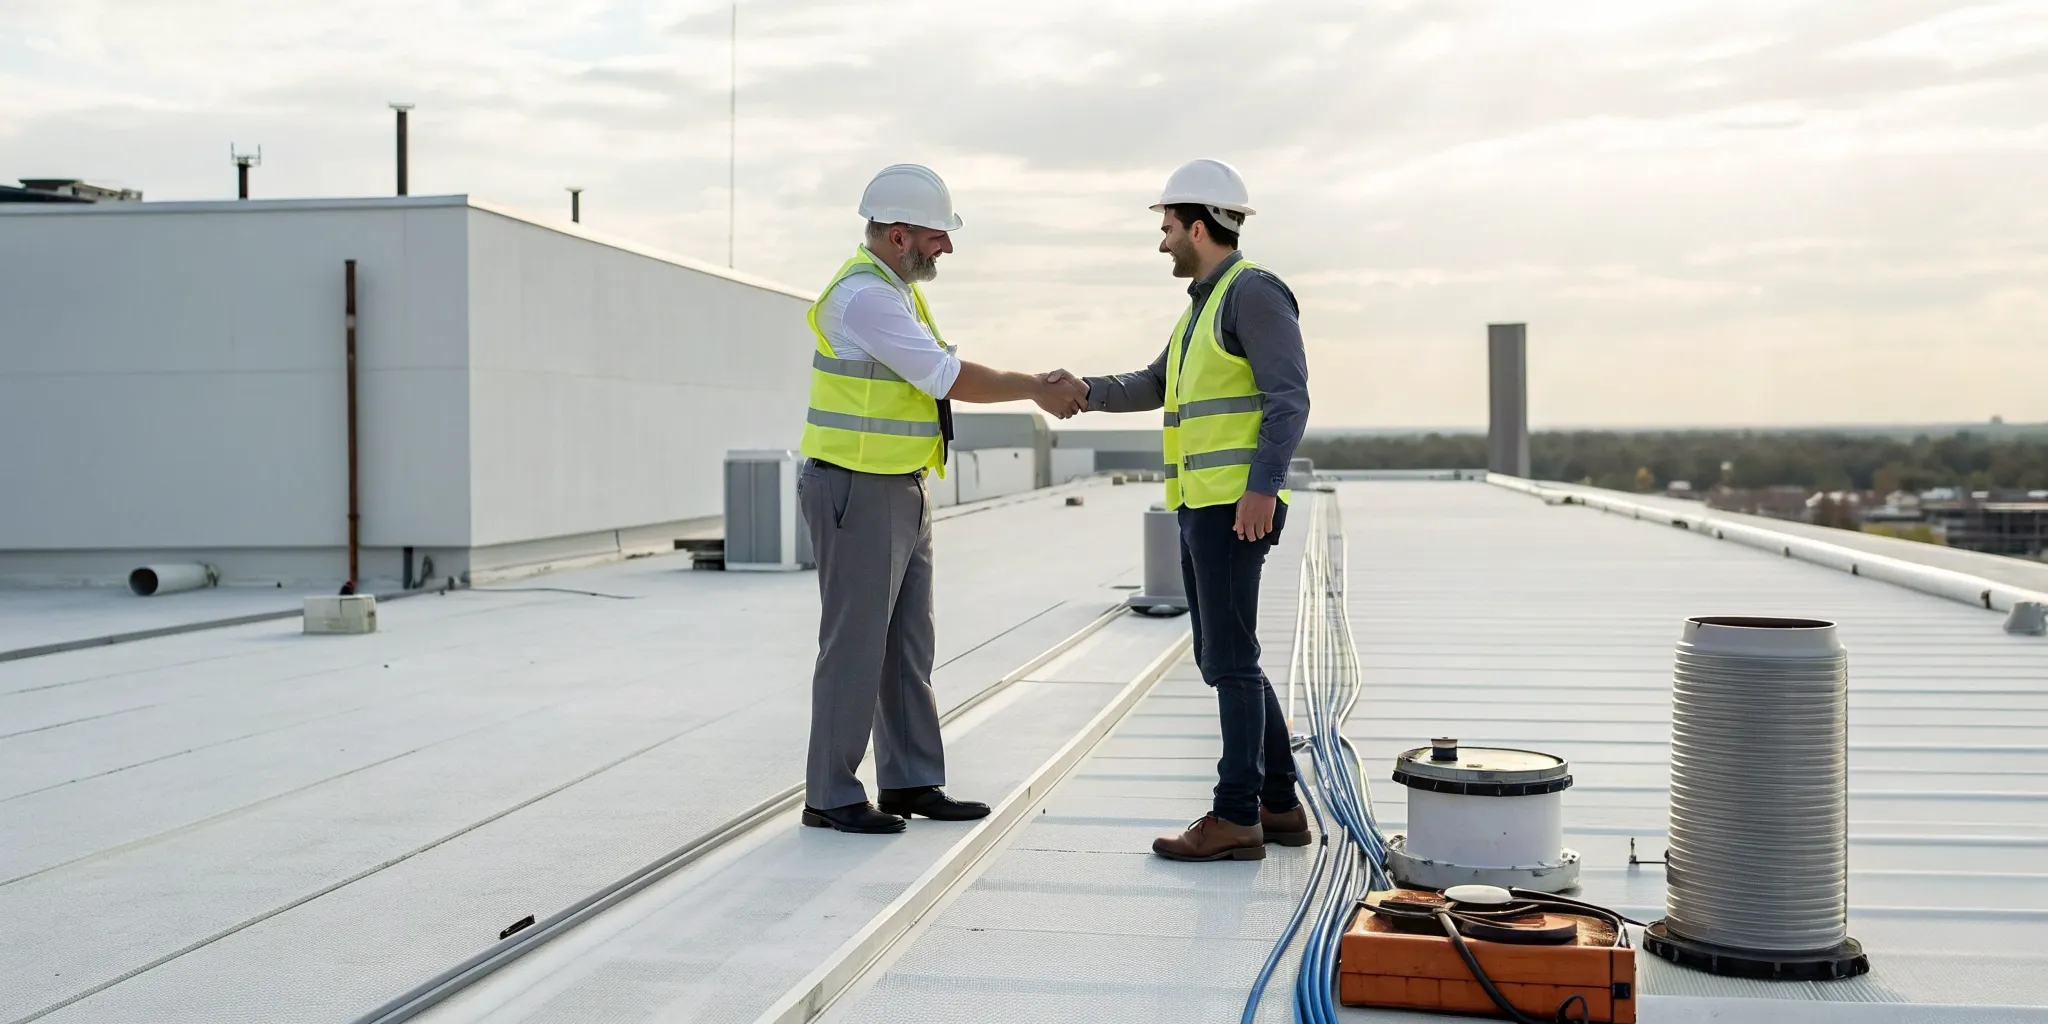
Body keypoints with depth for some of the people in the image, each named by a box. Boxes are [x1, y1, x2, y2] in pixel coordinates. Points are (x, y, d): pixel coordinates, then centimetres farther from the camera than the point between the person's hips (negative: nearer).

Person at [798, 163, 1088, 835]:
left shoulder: (896, 291, 15)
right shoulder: (863, 296, -18)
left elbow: (946, 378, 14)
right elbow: (949, 379, -19)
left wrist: (1038, 387, 4)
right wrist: (1035, 388, -8)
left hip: (901, 493, 10)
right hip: (856, 493, -10)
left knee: (908, 646, 13)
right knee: (854, 645, -4)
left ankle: (912, 782, 21)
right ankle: (831, 797, 5)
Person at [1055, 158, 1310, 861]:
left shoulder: (1252, 290, -9)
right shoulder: (1207, 302, 21)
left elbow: (1289, 396, -16)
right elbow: (1157, 387, 28)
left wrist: (1262, 485, -25)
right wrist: (1085, 392, 13)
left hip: (1237, 505, -10)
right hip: (1203, 506, 10)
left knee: (1230, 657, -8)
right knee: (1223, 658, 11)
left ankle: (1235, 817, -3)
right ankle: (1279, 805, 17)